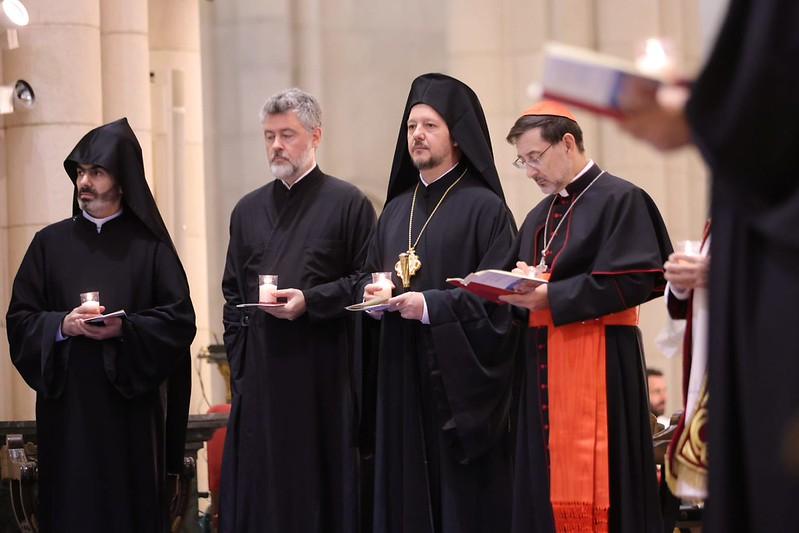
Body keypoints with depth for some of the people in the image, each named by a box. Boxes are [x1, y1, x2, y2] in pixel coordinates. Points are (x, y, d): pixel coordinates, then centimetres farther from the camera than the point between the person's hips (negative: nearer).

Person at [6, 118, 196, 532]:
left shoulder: (149, 244, 4)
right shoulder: (50, 243, 9)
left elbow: (181, 318, -3)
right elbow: (20, 321, 5)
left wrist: (123, 328, -16)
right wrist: (62, 325, -13)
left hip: (131, 404, -1)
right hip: (67, 404, 1)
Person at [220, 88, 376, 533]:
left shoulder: (348, 203, 1)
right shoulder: (249, 209, 15)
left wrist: (310, 301, -16)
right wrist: (238, 361, 9)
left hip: (323, 374, -4)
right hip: (260, 374, 4)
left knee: (321, 488, -1)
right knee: (259, 492, 3)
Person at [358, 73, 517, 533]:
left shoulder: (484, 208, -4)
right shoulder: (396, 210, 16)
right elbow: (368, 275, 21)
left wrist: (433, 305, -19)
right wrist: (372, 293, -1)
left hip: (458, 379, -6)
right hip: (402, 378, 6)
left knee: (463, 494, -5)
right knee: (407, 491, 4)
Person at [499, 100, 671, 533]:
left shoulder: (620, 200, -5)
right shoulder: (540, 217, 20)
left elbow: (634, 282, -15)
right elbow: (516, 276, 23)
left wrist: (549, 295, -17)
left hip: (597, 363, -8)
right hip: (544, 363, 8)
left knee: (587, 495, -12)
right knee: (543, 488, 5)